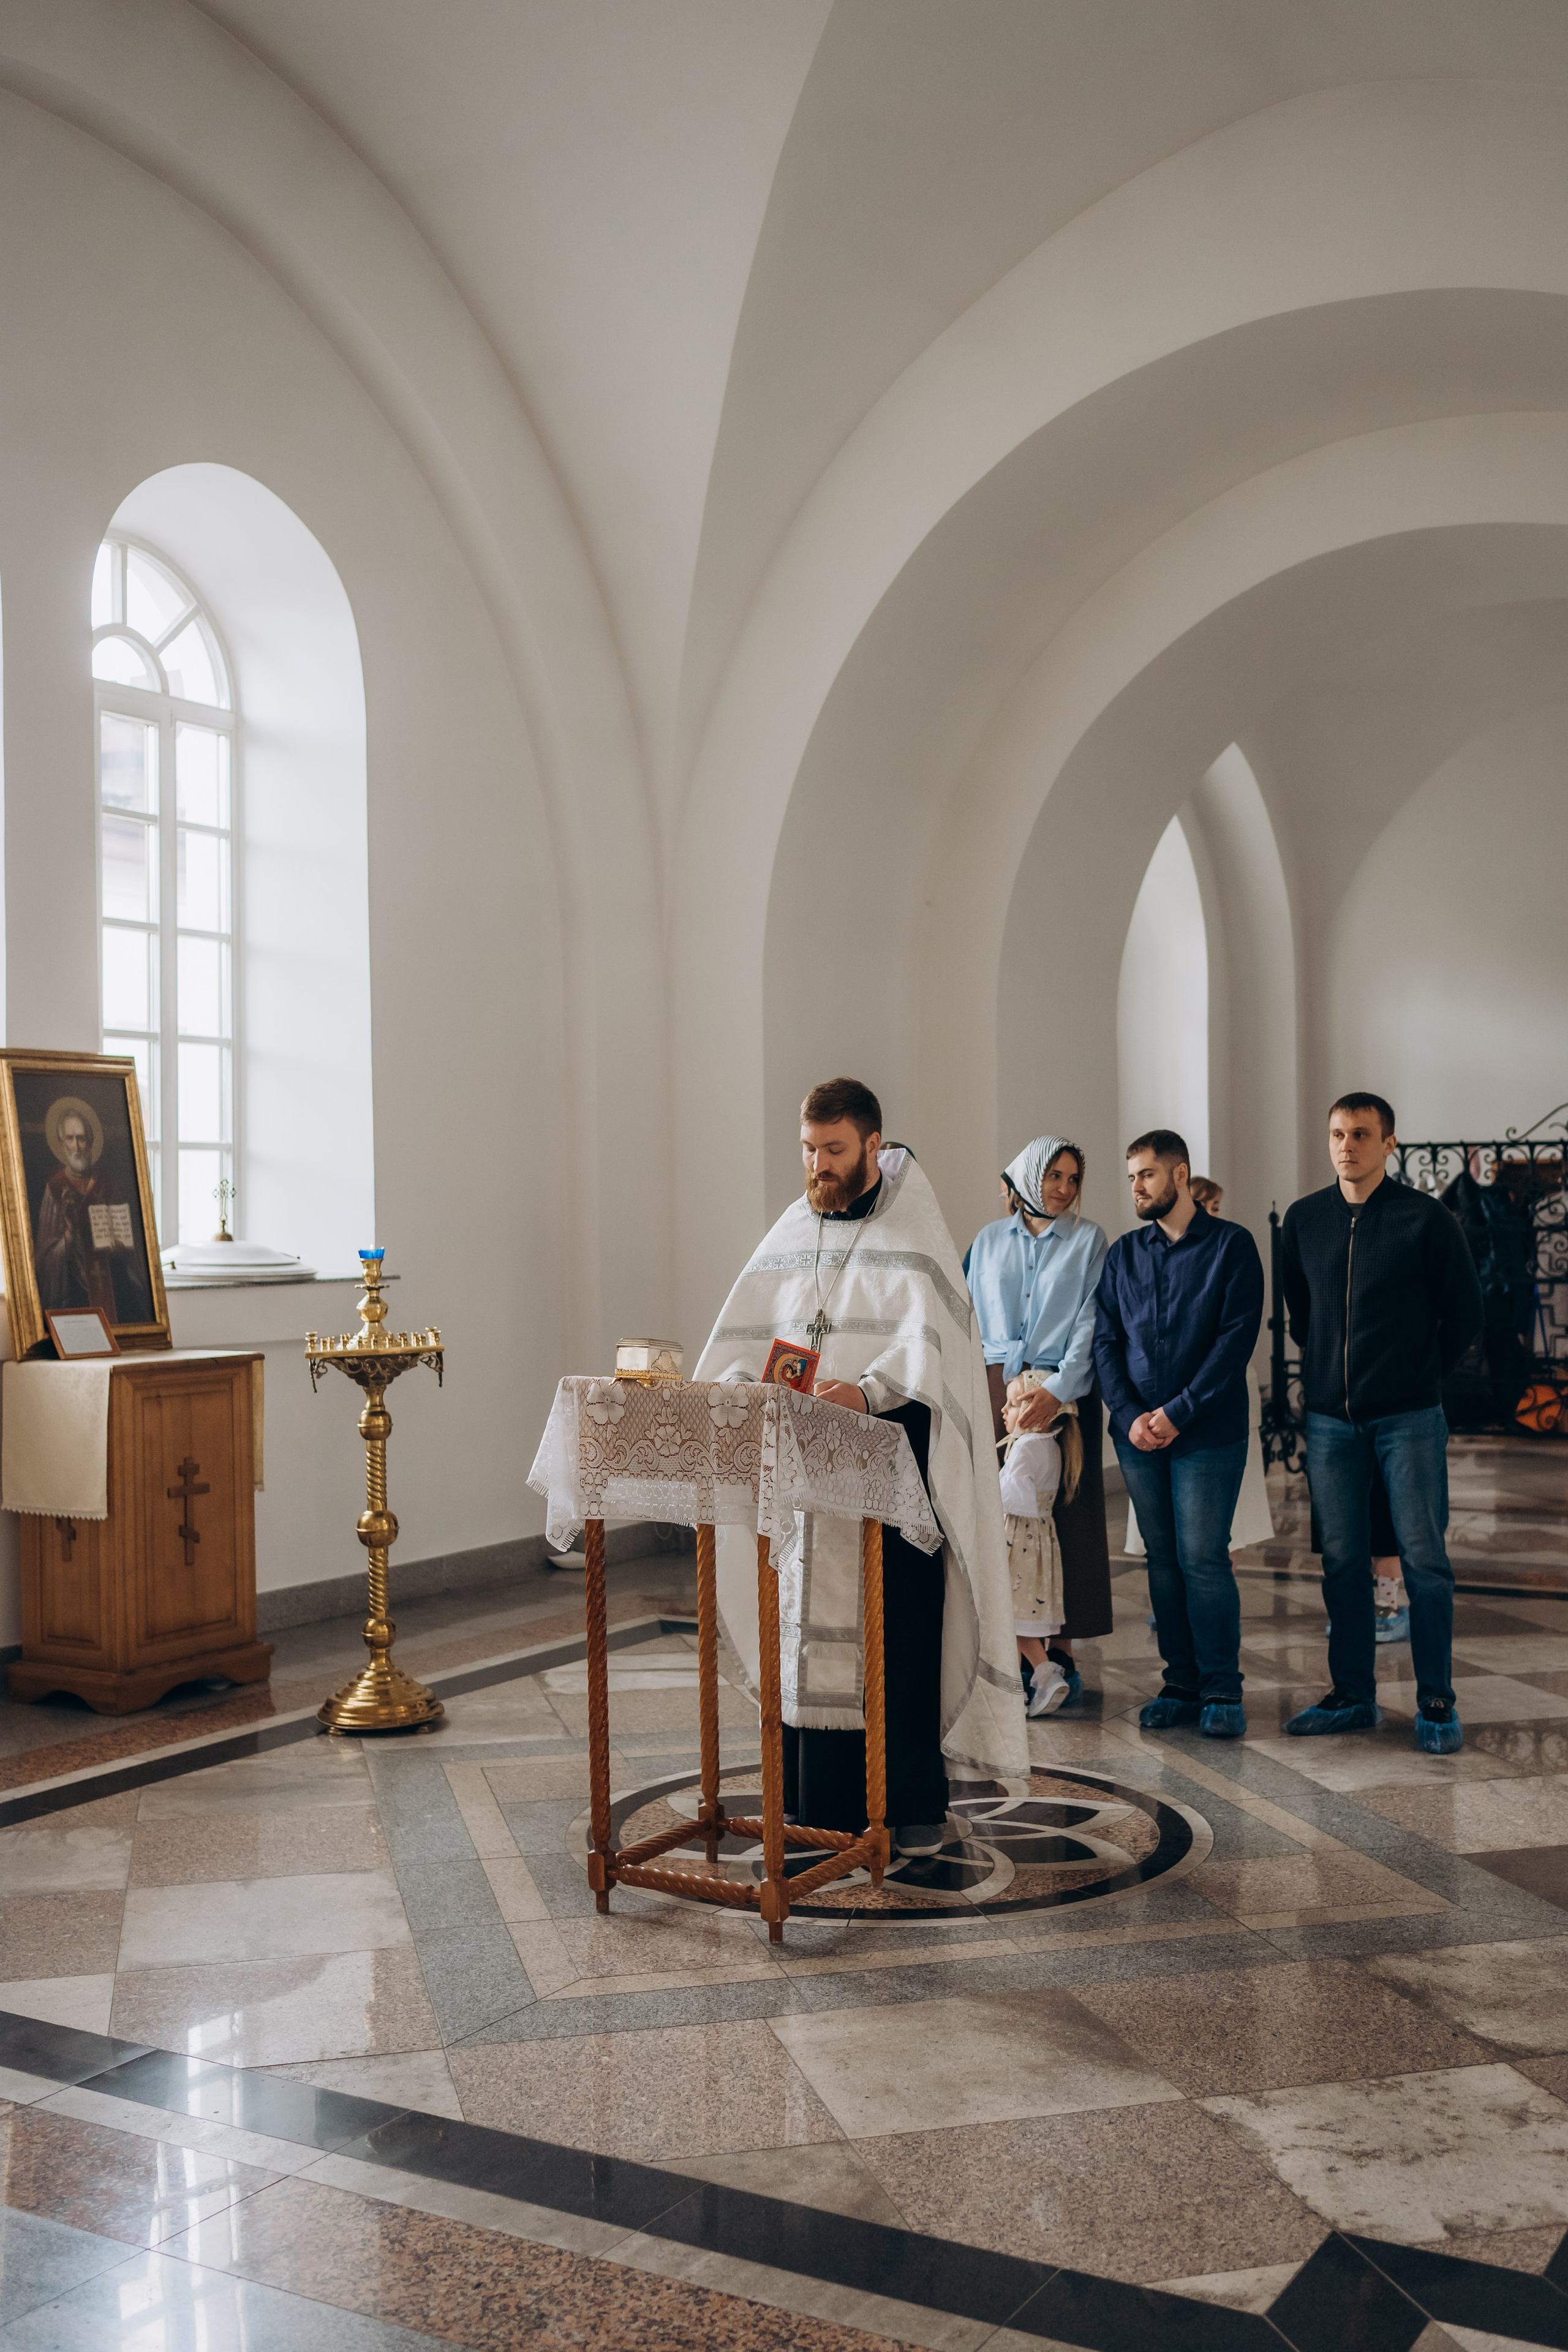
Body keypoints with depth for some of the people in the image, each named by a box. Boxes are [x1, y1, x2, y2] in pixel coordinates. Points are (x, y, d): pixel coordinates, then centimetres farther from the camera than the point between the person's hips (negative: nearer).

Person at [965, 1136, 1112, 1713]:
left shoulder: (1087, 1239, 5)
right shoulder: (988, 1242, 14)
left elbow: (1089, 1322, -3)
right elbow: (971, 1320, 14)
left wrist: (1057, 1390, -15)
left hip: (1063, 1392, -2)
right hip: (996, 1389, 2)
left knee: (1062, 1516, -4)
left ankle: (1060, 1653, 2)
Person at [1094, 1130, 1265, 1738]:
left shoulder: (1232, 1246, -1)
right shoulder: (1124, 1253, 12)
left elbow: (1237, 1337, -9)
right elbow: (1105, 1340, 8)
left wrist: (1179, 1412, -14)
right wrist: (1129, 1415, -7)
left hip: (1208, 1431, -4)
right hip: (1137, 1432, 4)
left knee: (1203, 1558, -6)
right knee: (1162, 1559, 8)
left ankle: (1222, 1690, 5)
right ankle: (1181, 1685, 16)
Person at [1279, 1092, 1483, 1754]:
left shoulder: (1426, 1218, -5)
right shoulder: (1303, 1219, 6)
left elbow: (1464, 1313, 4)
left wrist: (1421, 1375, 7)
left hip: (1408, 1418, -3)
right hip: (1330, 1418, 4)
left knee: (1424, 1560, -1)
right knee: (1342, 1562, 8)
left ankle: (1436, 1702, 8)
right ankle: (1352, 1695, 18)